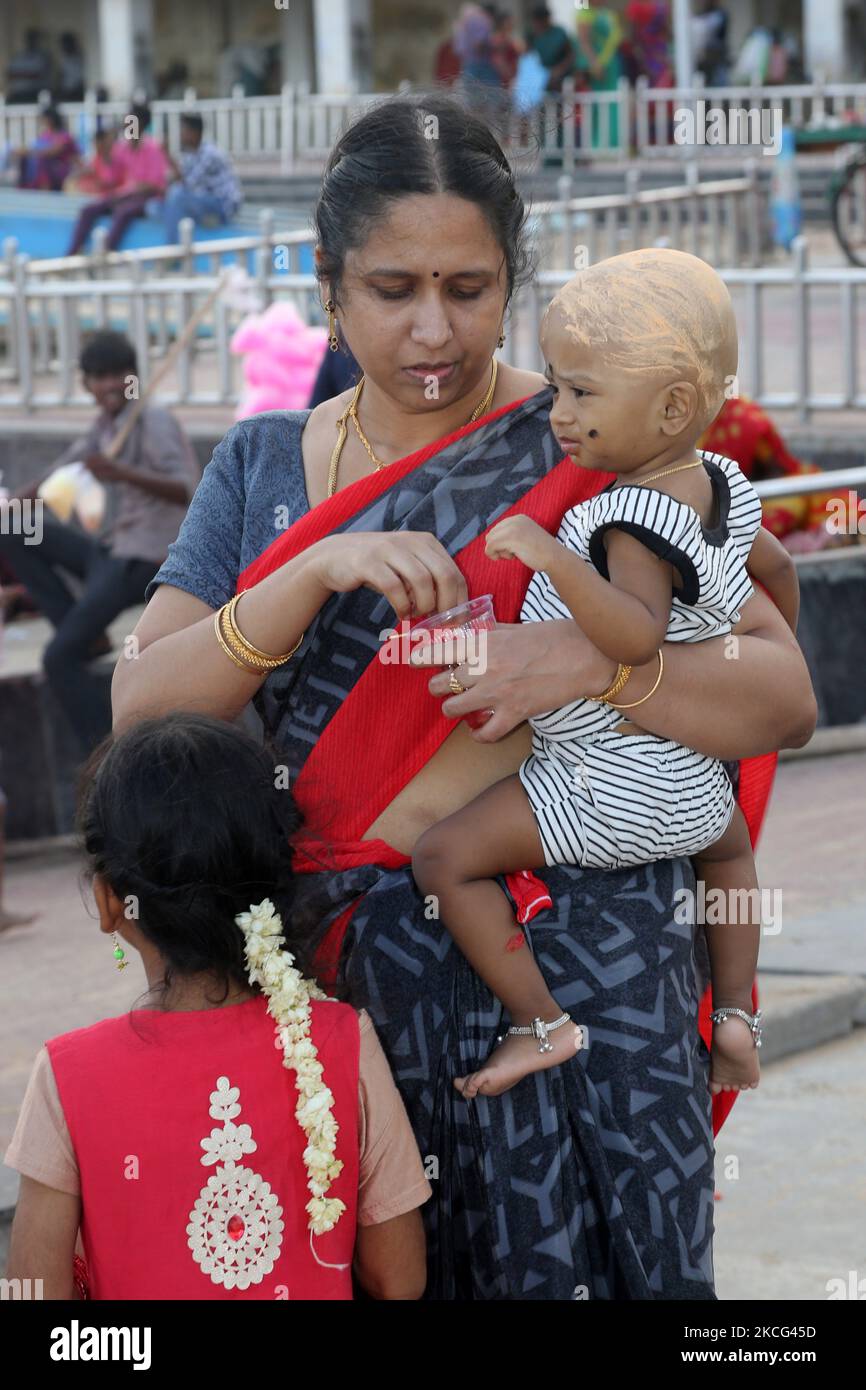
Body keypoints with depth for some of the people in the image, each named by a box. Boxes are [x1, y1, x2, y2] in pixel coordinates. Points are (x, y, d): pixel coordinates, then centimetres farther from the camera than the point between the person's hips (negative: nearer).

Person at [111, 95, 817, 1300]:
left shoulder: (588, 450, -1)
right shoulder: (263, 465, 9)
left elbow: (787, 700, -5)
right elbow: (141, 711, -3)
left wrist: (591, 659, -23)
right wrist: (320, 572, -17)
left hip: (581, 967, -2)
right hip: (346, 961, 3)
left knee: (576, 1259, 1)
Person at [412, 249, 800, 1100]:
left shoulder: (634, 518, -26)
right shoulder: (724, 489, 3)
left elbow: (638, 634, -39)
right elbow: (777, 568, 20)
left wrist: (554, 557, -43)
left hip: (604, 789, -9)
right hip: (692, 782, 10)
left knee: (445, 859, -7)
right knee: (729, 848, 40)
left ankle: (541, 1024, -4)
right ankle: (736, 1018, 38)